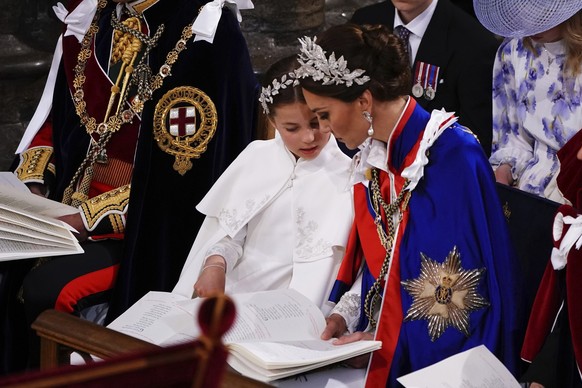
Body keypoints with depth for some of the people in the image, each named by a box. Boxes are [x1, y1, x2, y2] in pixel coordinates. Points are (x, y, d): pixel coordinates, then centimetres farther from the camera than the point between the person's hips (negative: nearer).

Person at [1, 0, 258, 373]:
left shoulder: (207, 31, -15)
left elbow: (182, 168, -16)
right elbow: (54, 115, 18)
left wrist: (92, 217, -18)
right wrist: (31, 184, 2)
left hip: (156, 229, -6)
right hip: (66, 207, 6)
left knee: (46, 288, -26)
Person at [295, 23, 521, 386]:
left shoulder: (452, 158, -19)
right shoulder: (375, 155, 4)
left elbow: (463, 293, -19)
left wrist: (384, 342, -19)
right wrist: (347, 313, 0)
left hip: (435, 353, -7)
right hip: (386, 332, 7)